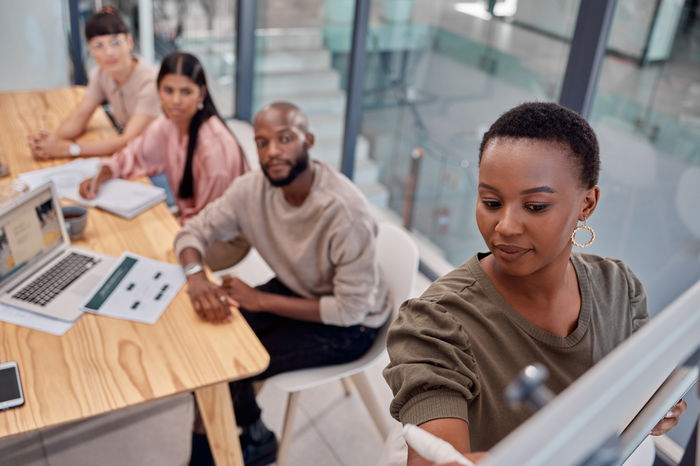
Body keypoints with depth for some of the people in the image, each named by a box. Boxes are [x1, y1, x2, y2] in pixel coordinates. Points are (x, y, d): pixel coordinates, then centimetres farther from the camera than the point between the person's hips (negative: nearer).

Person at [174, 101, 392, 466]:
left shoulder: (346, 211, -33)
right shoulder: (253, 187, -14)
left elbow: (349, 308, -27)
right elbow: (193, 231, -6)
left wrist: (259, 301, -25)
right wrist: (195, 277, -30)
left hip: (348, 325, -6)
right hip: (295, 289, 6)